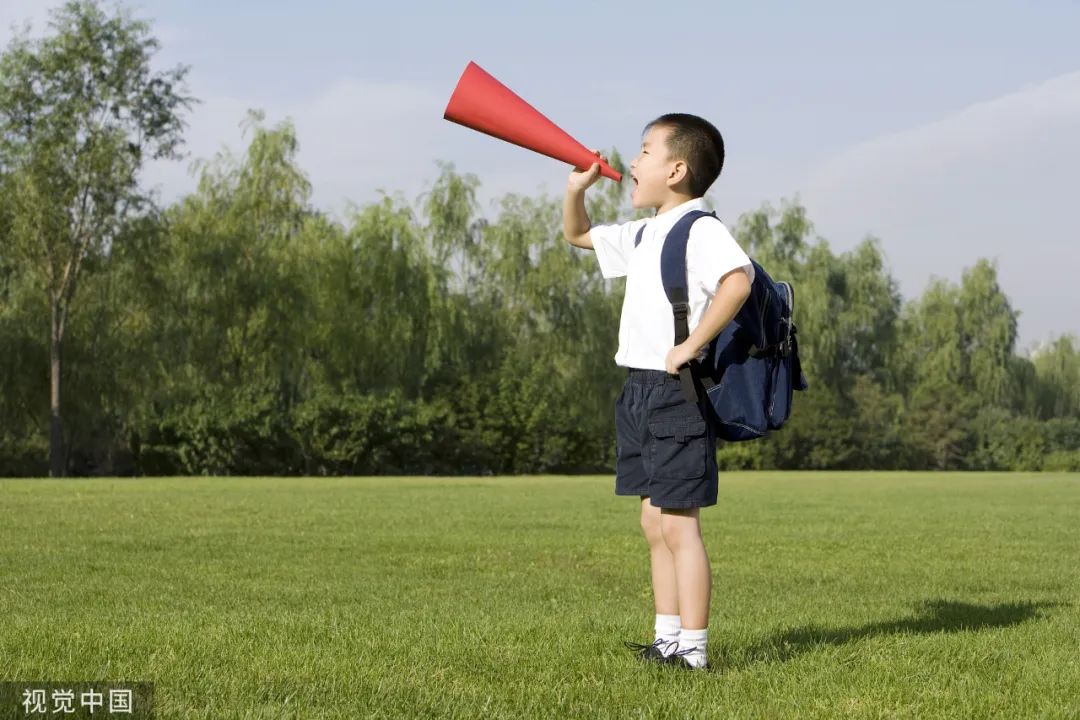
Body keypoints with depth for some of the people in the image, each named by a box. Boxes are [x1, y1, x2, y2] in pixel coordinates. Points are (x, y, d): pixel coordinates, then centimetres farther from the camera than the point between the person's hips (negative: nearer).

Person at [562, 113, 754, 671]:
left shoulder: (699, 228, -13)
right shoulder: (644, 234, 17)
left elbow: (738, 279, -31)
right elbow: (578, 237, 32)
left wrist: (692, 346, -27)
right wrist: (576, 190, 14)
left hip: (677, 391, -10)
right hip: (640, 389, 10)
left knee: (677, 523, -8)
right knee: (654, 522, 12)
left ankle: (692, 647, -4)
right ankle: (667, 639, 19)